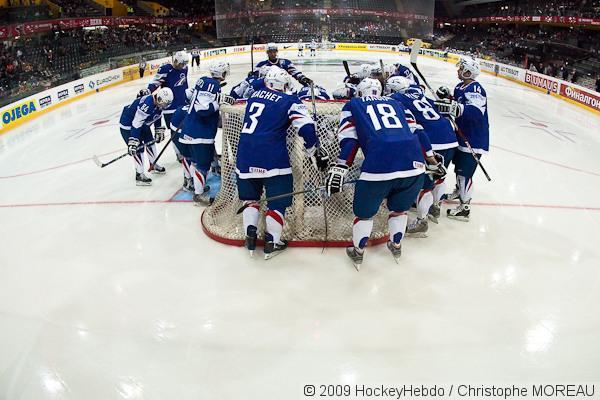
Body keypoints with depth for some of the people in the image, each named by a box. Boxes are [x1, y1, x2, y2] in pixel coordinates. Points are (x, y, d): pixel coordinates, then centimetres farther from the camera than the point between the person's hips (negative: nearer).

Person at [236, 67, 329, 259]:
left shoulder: (253, 96, 16)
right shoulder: (289, 101, 1)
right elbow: (306, 127, -8)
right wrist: (317, 152, -1)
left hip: (245, 157, 5)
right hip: (273, 159, -5)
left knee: (250, 197, 22)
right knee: (278, 201, 8)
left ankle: (250, 237, 16)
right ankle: (271, 244, 10)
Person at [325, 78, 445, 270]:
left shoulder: (352, 105, 22)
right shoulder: (396, 103, 31)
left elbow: (349, 140, 7)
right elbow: (417, 131, 22)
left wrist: (339, 170, 1)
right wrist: (432, 161, 26)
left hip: (379, 166, -4)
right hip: (414, 165, 4)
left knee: (364, 212, 21)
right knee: (399, 209, 30)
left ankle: (358, 253, 34)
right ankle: (396, 247, 44)